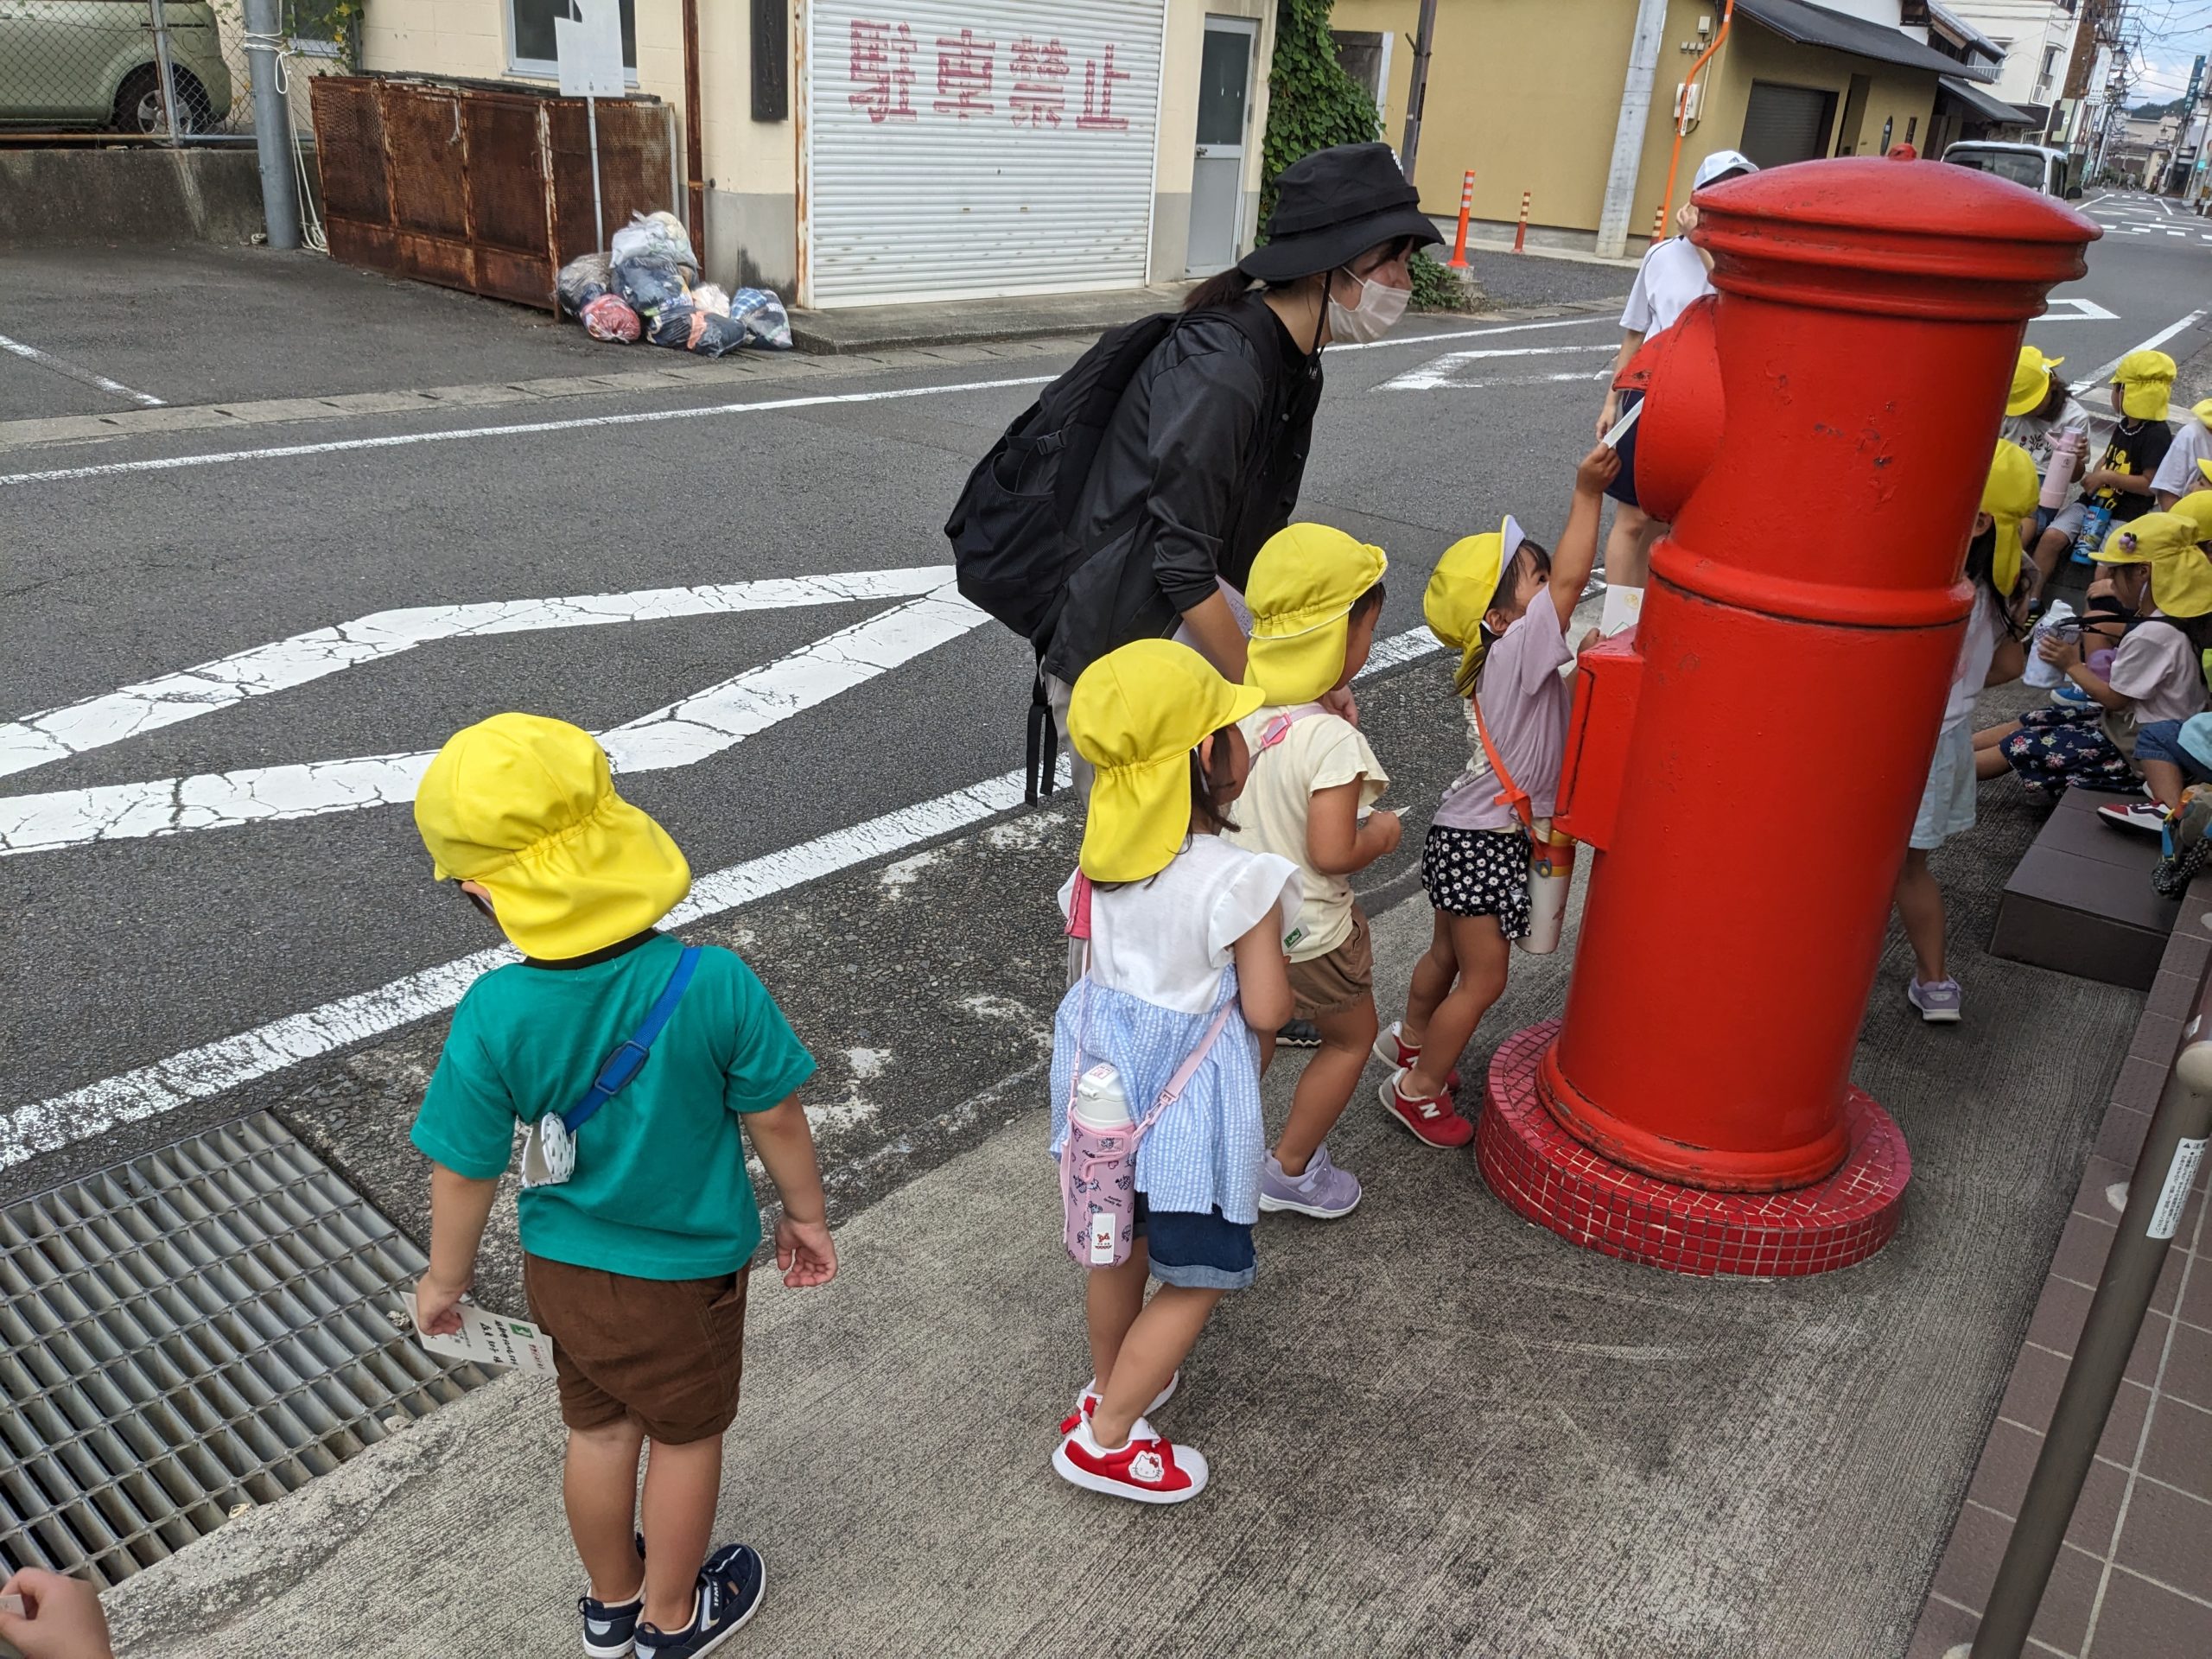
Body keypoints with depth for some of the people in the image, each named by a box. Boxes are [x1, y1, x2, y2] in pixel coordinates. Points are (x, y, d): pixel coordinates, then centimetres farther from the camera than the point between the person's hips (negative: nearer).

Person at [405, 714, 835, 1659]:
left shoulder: (493, 1019, -24)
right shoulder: (714, 984, -28)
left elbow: (464, 1170, -12)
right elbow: (774, 1119, -15)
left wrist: (445, 1279, 7)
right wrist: (805, 1216, 4)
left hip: (563, 1268, 2)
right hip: (687, 1273, -2)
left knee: (599, 1431, 26)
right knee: (686, 1437, 23)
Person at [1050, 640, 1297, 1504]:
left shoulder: (1106, 851, -8)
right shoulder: (1241, 877, -25)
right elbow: (1266, 1010, -18)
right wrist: (1272, 945, 0)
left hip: (1104, 1066, 7)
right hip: (1189, 1094, -7)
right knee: (1196, 1279, 13)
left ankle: (1111, 1381, 47)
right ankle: (1105, 1437, 19)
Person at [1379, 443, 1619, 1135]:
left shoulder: (1508, 663, 4)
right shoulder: (1515, 651, -22)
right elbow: (1569, 580, -31)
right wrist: (1587, 495, -30)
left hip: (1470, 834, 9)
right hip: (1480, 843, -9)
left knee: (1448, 956, 27)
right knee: (1482, 979, 2)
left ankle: (1409, 1041, 47)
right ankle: (1418, 1087, 15)